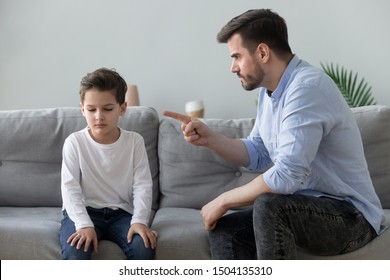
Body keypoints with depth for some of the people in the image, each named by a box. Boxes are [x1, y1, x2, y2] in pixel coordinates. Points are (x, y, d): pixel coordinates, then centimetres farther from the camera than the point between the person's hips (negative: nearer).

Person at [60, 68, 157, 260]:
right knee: (75, 251, -32)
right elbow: (70, 188, -9)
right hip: (84, 211, -1)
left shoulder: (134, 141, 0)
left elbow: (142, 185, -3)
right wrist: (84, 225, -24)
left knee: (144, 247, -27)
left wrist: (139, 221, -19)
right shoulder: (75, 142, -4)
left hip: (120, 212, 2)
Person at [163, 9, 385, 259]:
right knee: (224, 230, -4)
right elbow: (257, 154, 16)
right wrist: (209, 138, 0)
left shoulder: (307, 88, -23)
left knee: (268, 206, -33)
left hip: (350, 215, -9)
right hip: (306, 207, 9)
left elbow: (286, 176, -30)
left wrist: (224, 200, -17)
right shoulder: (269, 90, 7)